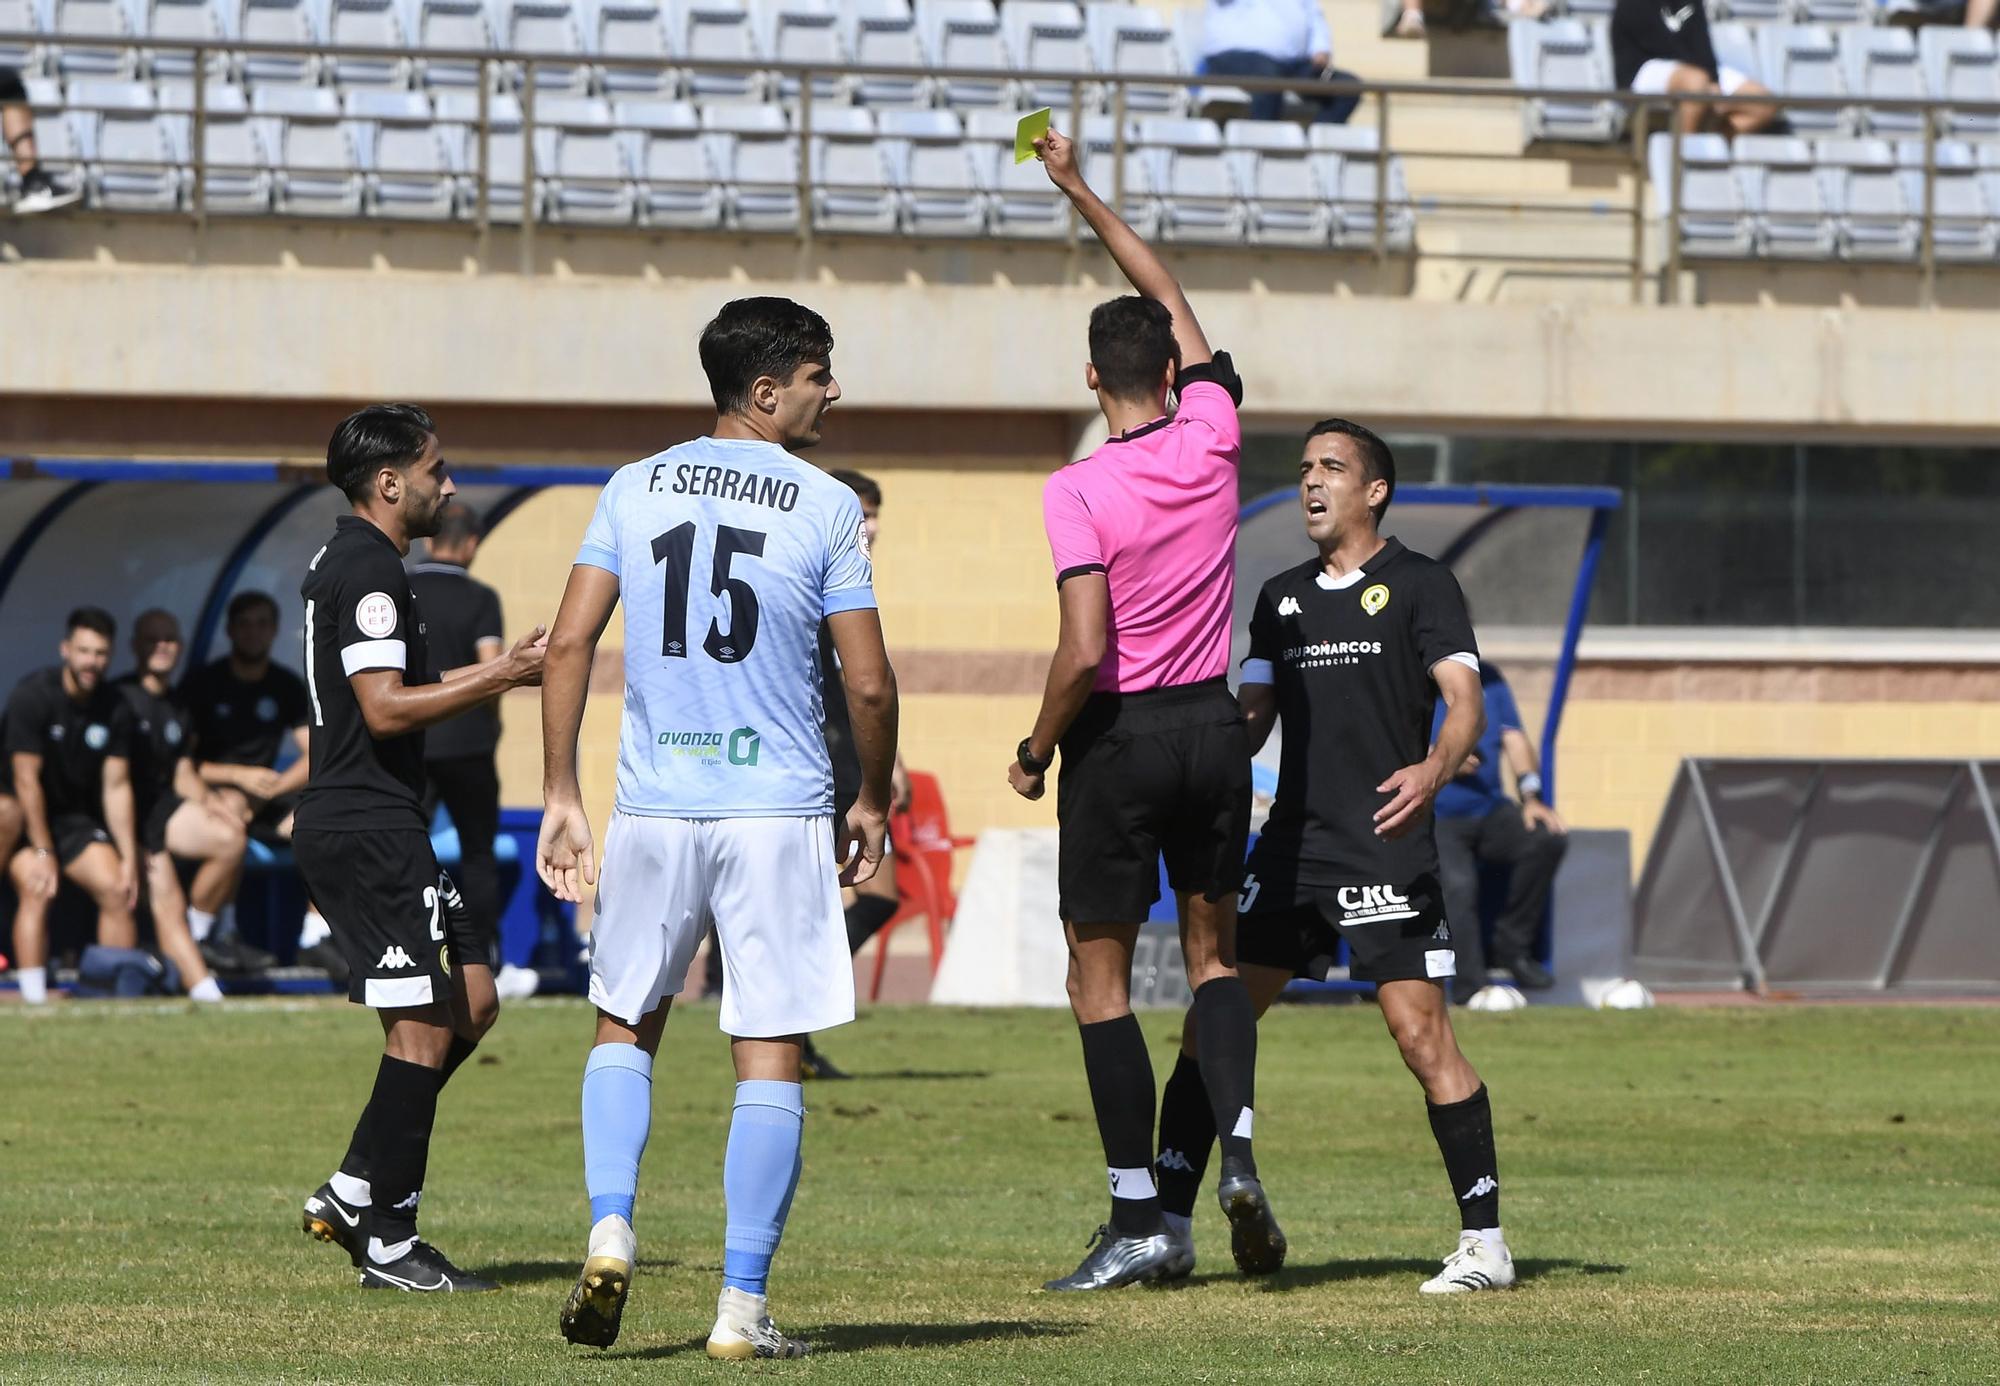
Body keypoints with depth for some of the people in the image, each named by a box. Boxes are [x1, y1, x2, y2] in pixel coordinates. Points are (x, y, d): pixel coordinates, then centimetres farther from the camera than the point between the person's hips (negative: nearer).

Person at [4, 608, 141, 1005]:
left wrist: (129, 858, -7)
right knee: (36, 888, -26)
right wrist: (42, 851, -21)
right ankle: (34, 997, -32)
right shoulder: (32, 696, -19)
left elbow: (116, 786, -2)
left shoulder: (114, 709, -4)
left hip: (76, 817, 5)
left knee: (116, 890, -11)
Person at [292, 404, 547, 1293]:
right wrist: (500, 679, -16)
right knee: (424, 1027, -8)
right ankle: (388, 1244, -5)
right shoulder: (369, 570, -15)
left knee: (466, 1006, 14)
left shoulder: (345, 563, 18)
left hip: (366, 827, 11)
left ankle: (353, 1191, 15)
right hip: (368, 829, -11)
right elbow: (386, 709, -22)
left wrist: (502, 668, 20)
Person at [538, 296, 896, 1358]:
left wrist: (560, 795, 5)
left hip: (653, 807, 3)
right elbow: (869, 684, -5)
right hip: (779, 808, -3)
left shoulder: (634, 488, 6)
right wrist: (873, 801, 11)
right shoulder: (825, 506, -4)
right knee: (769, 1059, 3)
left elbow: (570, 642, 0)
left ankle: (609, 1232, -1)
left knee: (624, 1026, 19)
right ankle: (742, 1304, 0)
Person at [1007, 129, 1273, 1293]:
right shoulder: (1213, 441, -3)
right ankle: (1238, 1147, -5)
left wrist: (1036, 750, -6)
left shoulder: (1078, 490, -16)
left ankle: (1141, 1218, 1)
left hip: (1121, 737, -5)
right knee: (1215, 952, 17)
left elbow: (1086, 652, -22)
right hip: (1214, 727, 5)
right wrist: (1080, 189, 19)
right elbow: (1172, 297, 12)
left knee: (1101, 976, 4)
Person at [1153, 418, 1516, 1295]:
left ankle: (1484, 1241, -6)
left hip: (1386, 852, -6)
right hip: (1290, 848, 6)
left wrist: (1433, 769, -29)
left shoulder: (1420, 586, 0)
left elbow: (1464, 700, -10)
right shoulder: (1282, 598, 18)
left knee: (1421, 1034, -12)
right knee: (1209, 1025, 2)